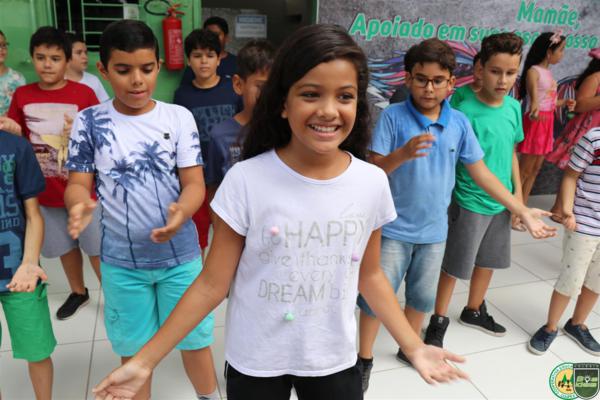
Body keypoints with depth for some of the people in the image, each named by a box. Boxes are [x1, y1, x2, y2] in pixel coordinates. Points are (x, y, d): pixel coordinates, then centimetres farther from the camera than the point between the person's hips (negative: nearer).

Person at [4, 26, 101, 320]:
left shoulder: (84, 94, -9)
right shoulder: (22, 96, 1)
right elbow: (17, 139, 8)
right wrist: (8, 130, -13)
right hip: (46, 190, 4)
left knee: (97, 249, 6)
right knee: (65, 246, 20)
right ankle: (78, 292, 41)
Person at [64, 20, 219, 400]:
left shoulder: (179, 117, -6)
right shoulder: (89, 121, -3)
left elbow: (194, 183, -9)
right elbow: (79, 183, -1)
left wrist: (182, 212, -32)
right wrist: (80, 205, -25)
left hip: (180, 255, 0)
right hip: (121, 261, 1)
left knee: (194, 342, 15)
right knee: (134, 351, 17)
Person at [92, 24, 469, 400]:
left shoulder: (372, 183, -10)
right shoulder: (246, 180, -19)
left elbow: (369, 275, 3)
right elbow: (212, 284, -11)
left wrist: (414, 347, 4)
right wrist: (145, 361, -12)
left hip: (334, 360, 2)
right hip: (254, 362, -1)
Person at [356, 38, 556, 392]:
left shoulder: (459, 123, -3)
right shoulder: (393, 116, -13)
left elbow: (481, 173, 3)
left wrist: (522, 211, 4)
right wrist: (403, 154, -36)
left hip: (433, 230, 4)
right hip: (394, 228, -3)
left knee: (422, 297, 20)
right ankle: (365, 359, 28)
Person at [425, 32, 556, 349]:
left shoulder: (514, 107, 0)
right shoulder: (466, 110, -20)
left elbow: (511, 152, 10)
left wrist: (517, 195, 8)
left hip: (501, 203, 6)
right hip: (469, 203, -6)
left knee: (488, 261, 21)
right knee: (455, 266, 6)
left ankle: (474, 311, 43)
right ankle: (439, 321, 26)